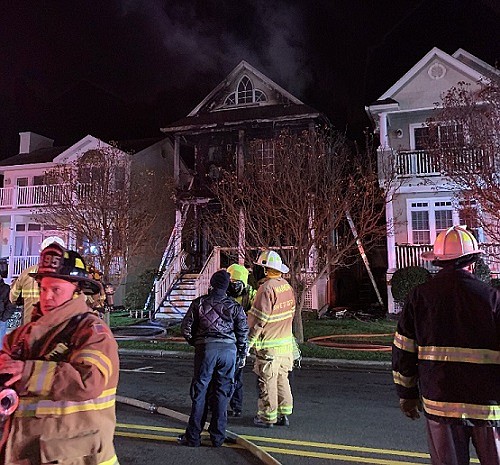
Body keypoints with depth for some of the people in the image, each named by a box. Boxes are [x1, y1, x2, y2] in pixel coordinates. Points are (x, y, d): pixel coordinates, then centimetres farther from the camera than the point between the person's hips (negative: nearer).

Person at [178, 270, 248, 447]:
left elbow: (186, 327, 4)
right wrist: (242, 354, 17)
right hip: (229, 350, 1)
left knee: (199, 392, 7)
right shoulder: (234, 306, 6)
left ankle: (193, 437, 13)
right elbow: (243, 331, 6)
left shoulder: (199, 303, 4)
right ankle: (217, 437, 16)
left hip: (206, 348, -1)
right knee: (222, 393, 9)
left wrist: (194, 343, 21)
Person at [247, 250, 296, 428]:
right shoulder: (287, 286, 6)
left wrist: (249, 340, -13)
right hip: (286, 343, 8)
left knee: (267, 380, 4)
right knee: (282, 378, 16)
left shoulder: (267, 288, -19)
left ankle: (267, 417, 14)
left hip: (269, 344, -8)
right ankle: (283, 414, 24)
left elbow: (259, 318, -20)